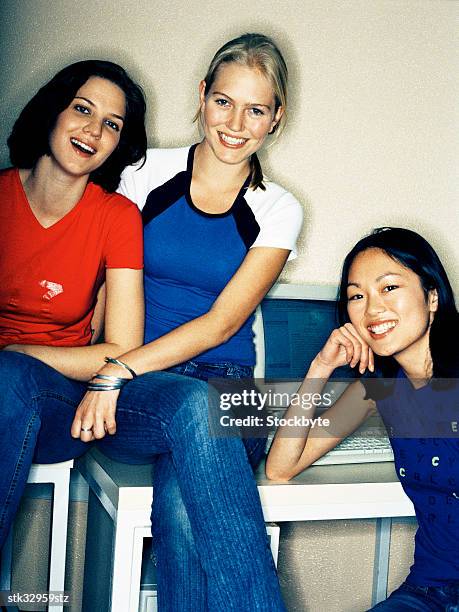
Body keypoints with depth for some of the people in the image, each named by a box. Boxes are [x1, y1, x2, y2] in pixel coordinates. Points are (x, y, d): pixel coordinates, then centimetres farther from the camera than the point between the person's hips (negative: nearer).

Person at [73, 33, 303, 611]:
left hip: (227, 392, 0)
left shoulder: (278, 211, 5)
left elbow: (221, 323, -5)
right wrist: (102, 377, -10)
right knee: (193, 404, -37)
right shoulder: (148, 174, 8)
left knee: (183, 502, -35)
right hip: (133, 395, 0)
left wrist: (119, 370, -17)